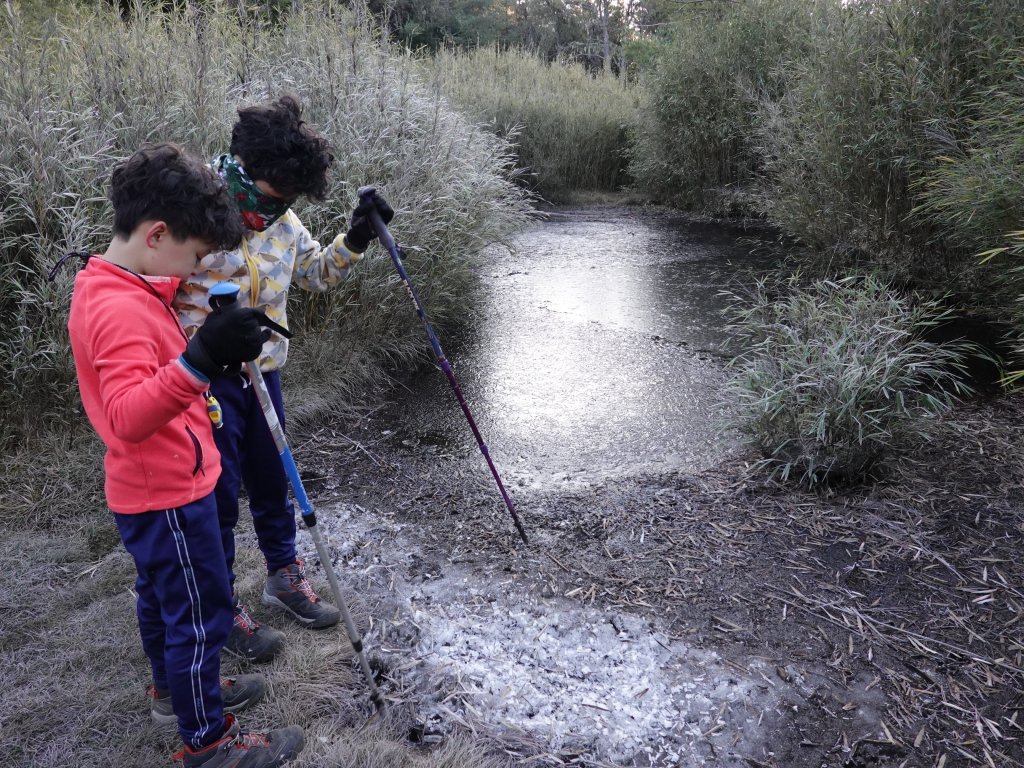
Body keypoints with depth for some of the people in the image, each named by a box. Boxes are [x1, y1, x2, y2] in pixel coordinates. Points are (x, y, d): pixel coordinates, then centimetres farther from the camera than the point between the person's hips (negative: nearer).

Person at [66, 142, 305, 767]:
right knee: (203, 614, 5)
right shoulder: (120, 309, -28)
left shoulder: (113, 288, 4)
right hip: (167, 495, -10)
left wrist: (212, 350, 9)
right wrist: (200, 361, -51)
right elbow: (128, 418, -39)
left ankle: (177, 690, 46)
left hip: (158, 488, 10)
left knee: (163, 595, 25)